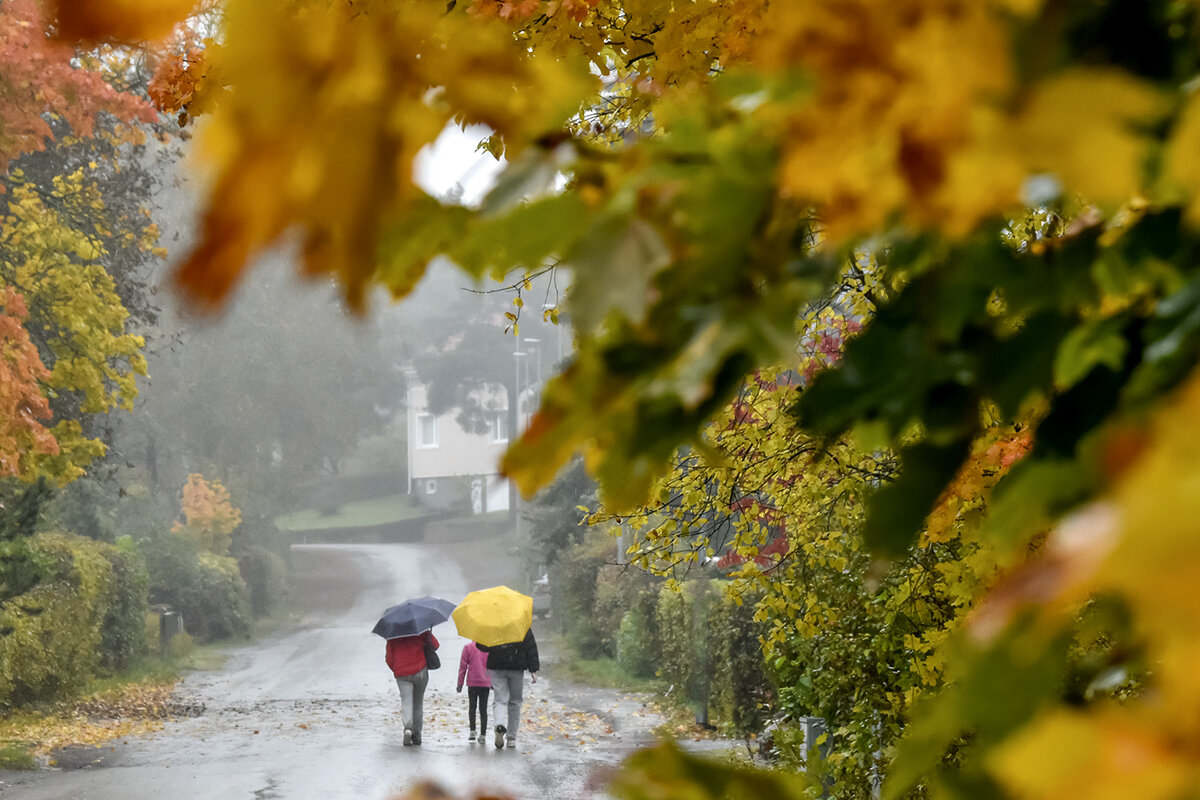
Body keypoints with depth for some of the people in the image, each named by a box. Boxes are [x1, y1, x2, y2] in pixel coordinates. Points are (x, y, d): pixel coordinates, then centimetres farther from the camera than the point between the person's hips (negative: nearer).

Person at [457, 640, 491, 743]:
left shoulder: (468, 647, -2)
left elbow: (463, 666, -1)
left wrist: (460, 683, 6)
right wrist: (493, 683, 17)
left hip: (472, 683, -1)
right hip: (486, 683, 1)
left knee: (472, 707, 13)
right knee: (483, 709, 4)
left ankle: (472, 731, 4)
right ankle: (483, 735, 1)